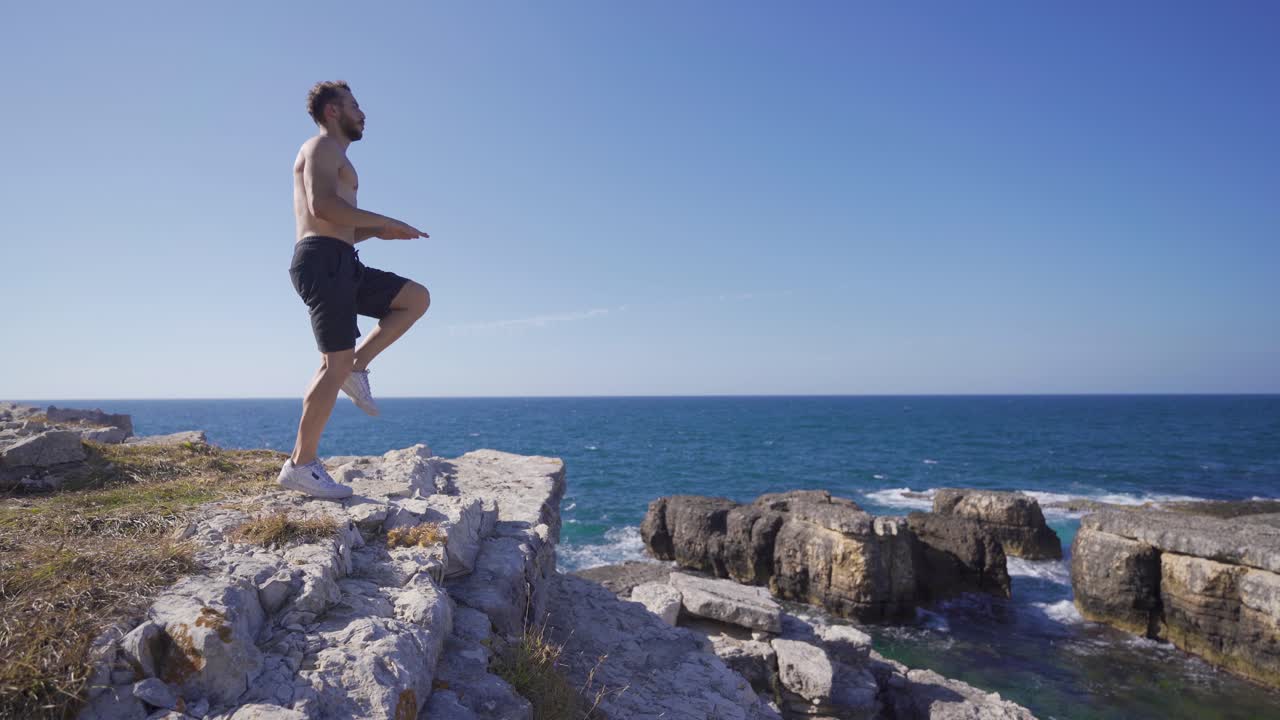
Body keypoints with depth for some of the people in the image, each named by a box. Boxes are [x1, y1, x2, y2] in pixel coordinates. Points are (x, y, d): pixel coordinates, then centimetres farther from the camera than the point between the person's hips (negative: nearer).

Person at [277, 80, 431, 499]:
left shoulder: (333, 157, 30)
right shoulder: (322, 146, 0)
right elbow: (322, 206, -18)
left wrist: (378, 231, 17)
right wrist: (387, 222, -13)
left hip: (340, 265, 9)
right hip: (322, 261, -9)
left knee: (417, 298, 8)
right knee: (336, 362, -12)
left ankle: (357, 366, 2)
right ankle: (301, 465, -7)